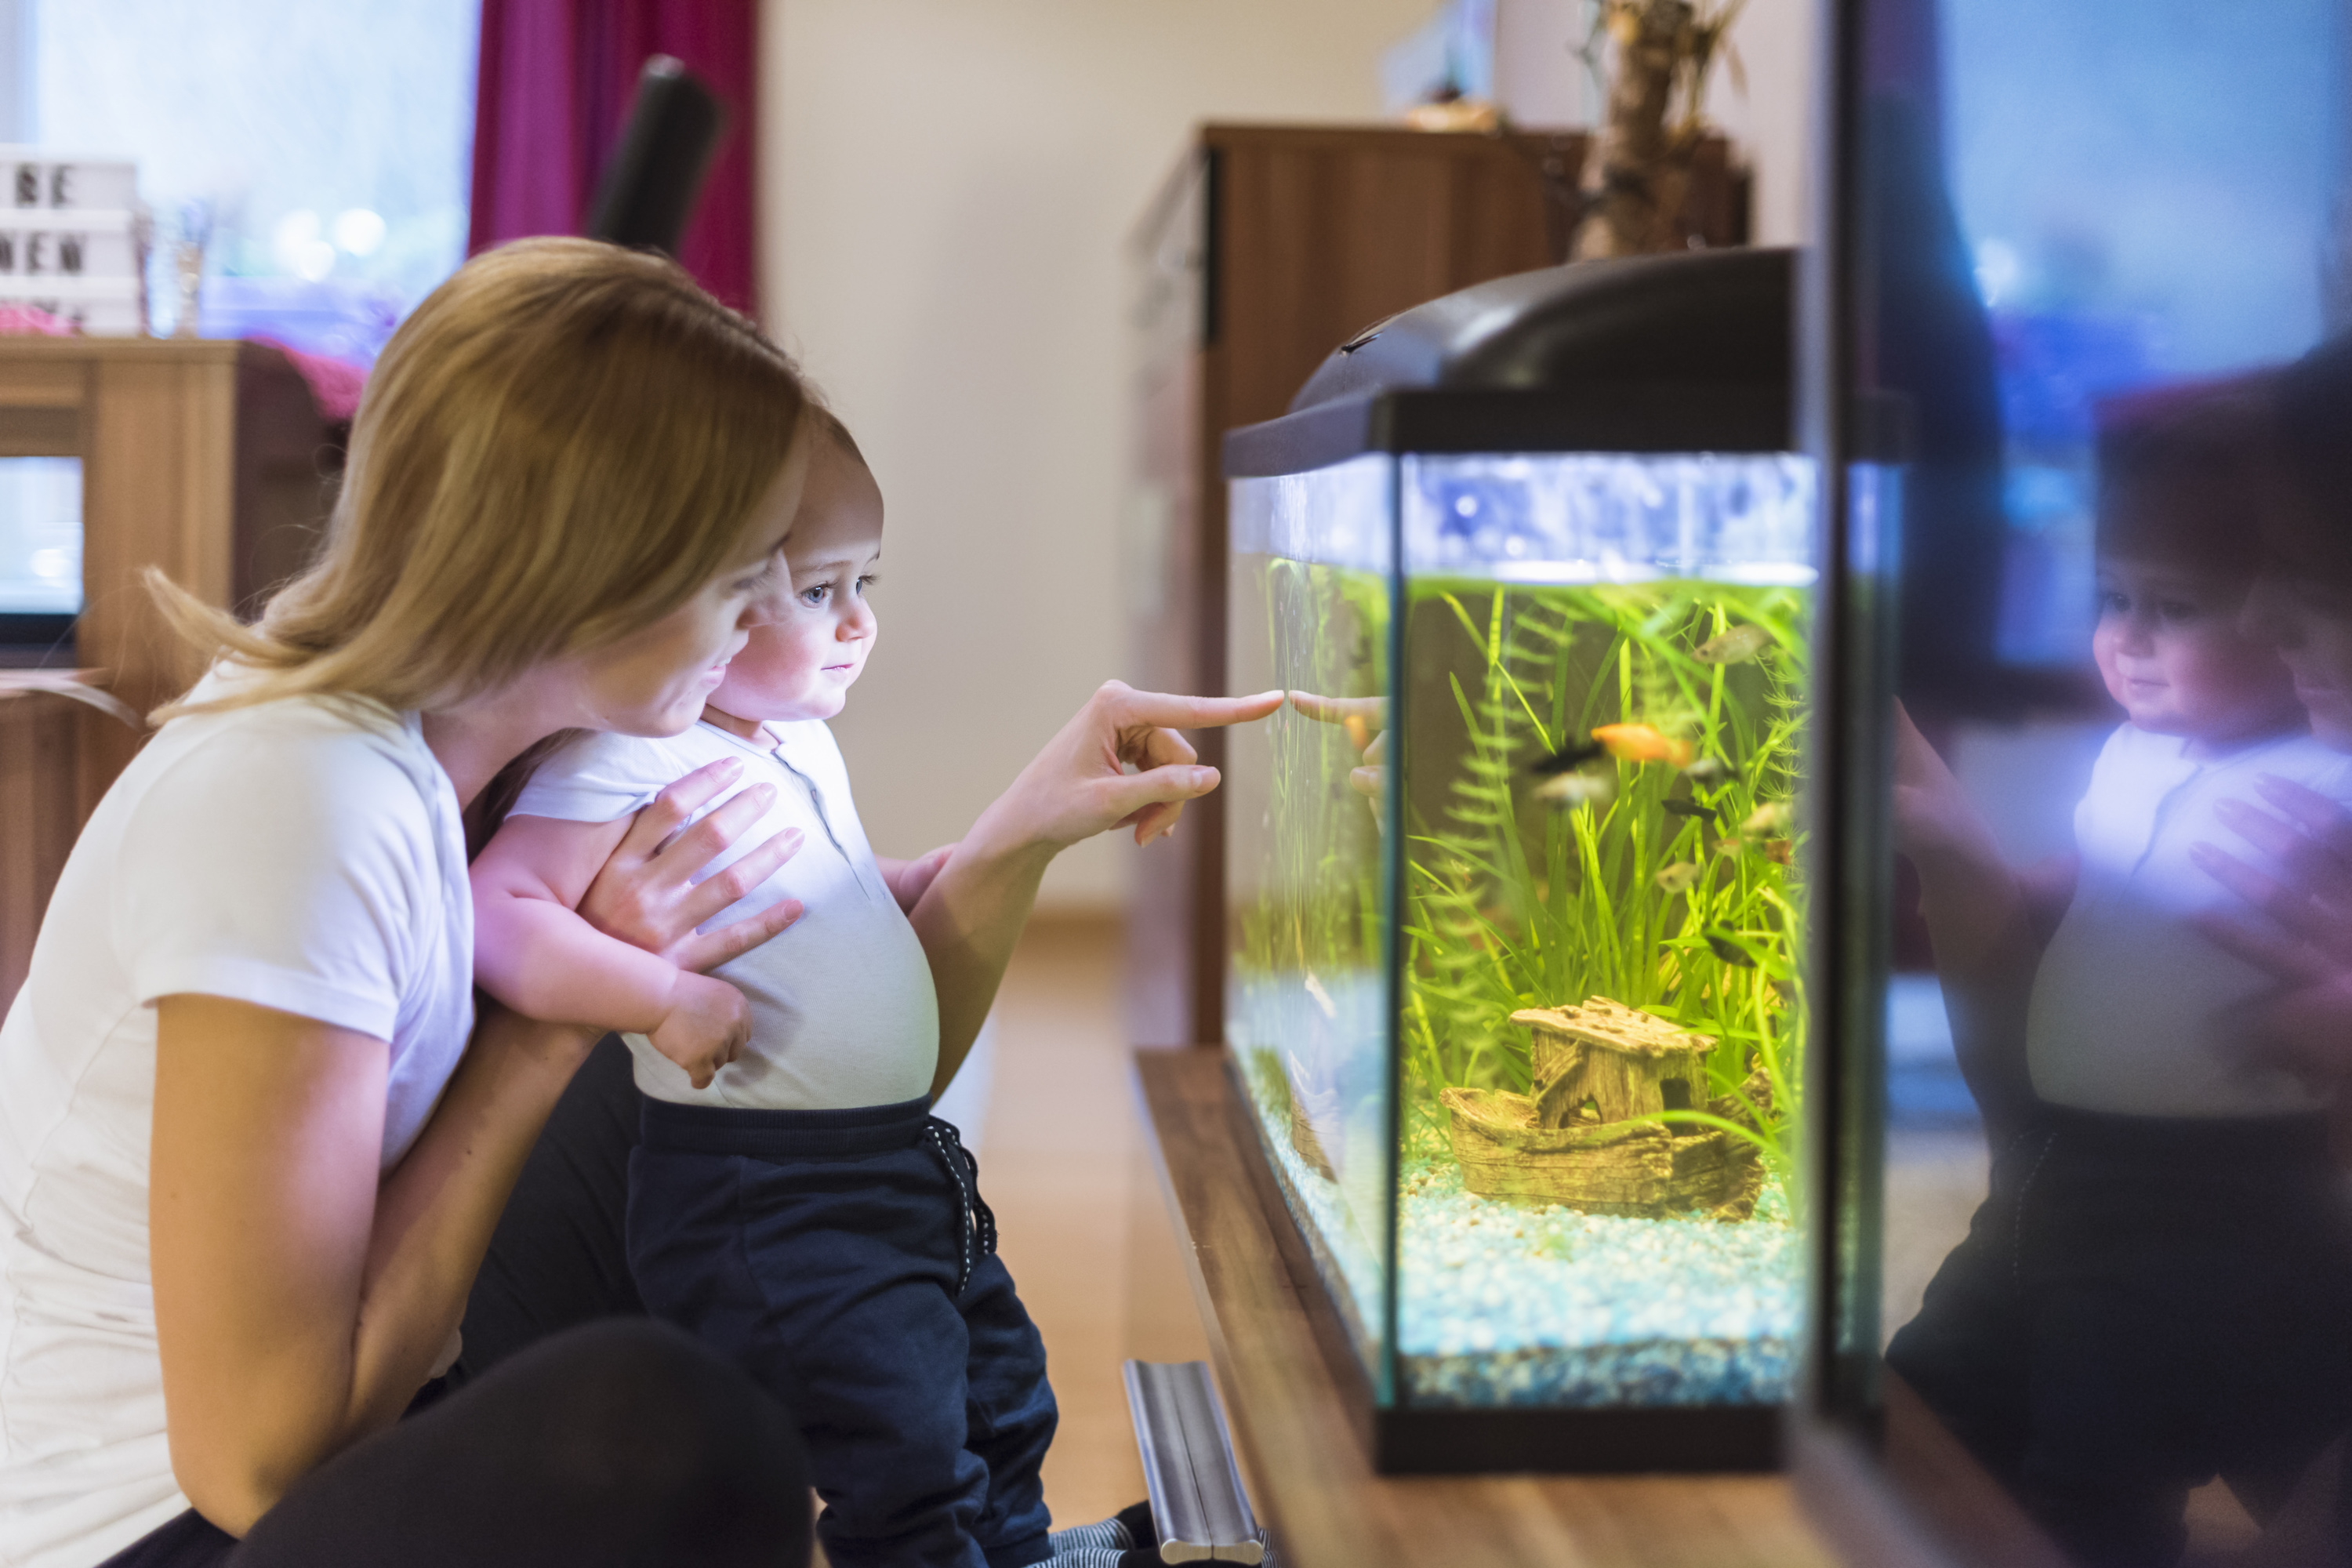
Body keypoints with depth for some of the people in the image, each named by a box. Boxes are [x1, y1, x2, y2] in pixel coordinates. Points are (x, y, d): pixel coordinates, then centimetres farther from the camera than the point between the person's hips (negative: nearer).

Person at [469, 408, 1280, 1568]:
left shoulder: (804, 746, 13)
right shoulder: (628, 760, -17)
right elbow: (492, 913, -26)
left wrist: (985, 857, 15)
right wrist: (671, 1000, -31)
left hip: (903, 1162, 10)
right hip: (763, 1200, -10)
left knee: (1000, 1375, 24)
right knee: (902, 1448, -9)